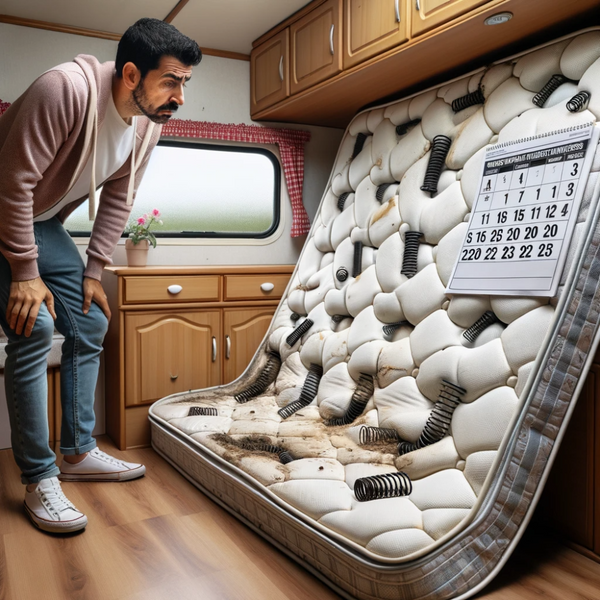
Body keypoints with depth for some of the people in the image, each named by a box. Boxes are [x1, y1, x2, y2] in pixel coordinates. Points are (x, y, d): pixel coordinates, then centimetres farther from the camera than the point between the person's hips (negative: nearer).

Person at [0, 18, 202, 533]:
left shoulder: (150, 123, -7)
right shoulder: (66, 89, -30)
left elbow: (118, 199, 0)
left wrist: (93, 271, -3)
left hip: (44, 223, 8)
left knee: (90, 326, 4)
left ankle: (78, 452, 16)